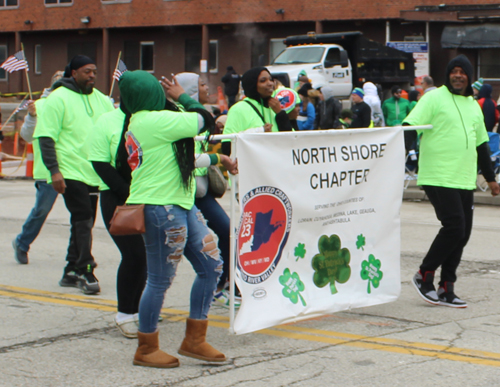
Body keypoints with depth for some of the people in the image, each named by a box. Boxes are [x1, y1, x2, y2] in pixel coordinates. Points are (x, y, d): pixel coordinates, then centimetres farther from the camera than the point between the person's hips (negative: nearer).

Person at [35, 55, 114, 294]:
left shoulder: (101, 99, 12)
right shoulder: (58, 98, -6)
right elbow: (46, 137, -9)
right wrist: (54, 170, -17)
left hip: (94, 173, 6)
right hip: (71, 173, -6)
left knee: (83, 222, 10)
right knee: (83, 220, -12)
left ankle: (71, 272, 19)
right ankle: (85, 271, -7)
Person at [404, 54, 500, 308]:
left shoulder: (473, 106, 19)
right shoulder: (434, 98, -3)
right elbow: (410, 127, -11)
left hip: (465, 180, 7)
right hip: (439, 178, -7)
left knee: (462, 234, 5)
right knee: (454, 227, -15)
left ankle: (446, 288, 13)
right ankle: (424, 276, 1)